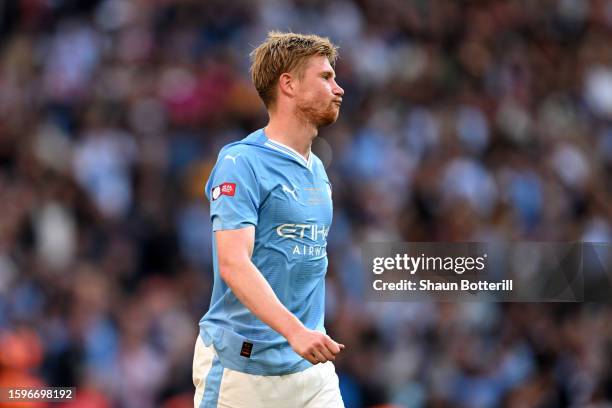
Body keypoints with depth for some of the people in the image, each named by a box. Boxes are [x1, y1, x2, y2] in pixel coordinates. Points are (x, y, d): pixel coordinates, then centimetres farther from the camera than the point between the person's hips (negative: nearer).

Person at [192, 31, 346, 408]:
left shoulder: (317, 170, 15)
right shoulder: (241, 163, -11)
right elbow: (233, 263, -22)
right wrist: (294, 331, -33)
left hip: (310, 366, 7)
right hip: (242, 364, -7)